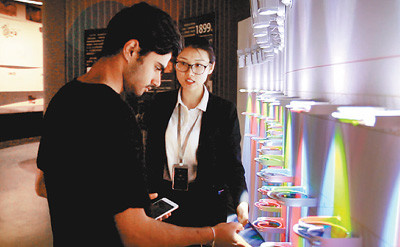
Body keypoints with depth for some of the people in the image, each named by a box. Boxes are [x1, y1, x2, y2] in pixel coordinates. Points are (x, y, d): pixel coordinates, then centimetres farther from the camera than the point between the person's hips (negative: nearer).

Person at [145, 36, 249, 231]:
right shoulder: (160, 104, 3)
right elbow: (151, 157, 6)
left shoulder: (225, 111, -5)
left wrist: (241, 202, -25)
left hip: (208, 204, -2)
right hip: (163, 199, 2)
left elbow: (233, 164, -7)